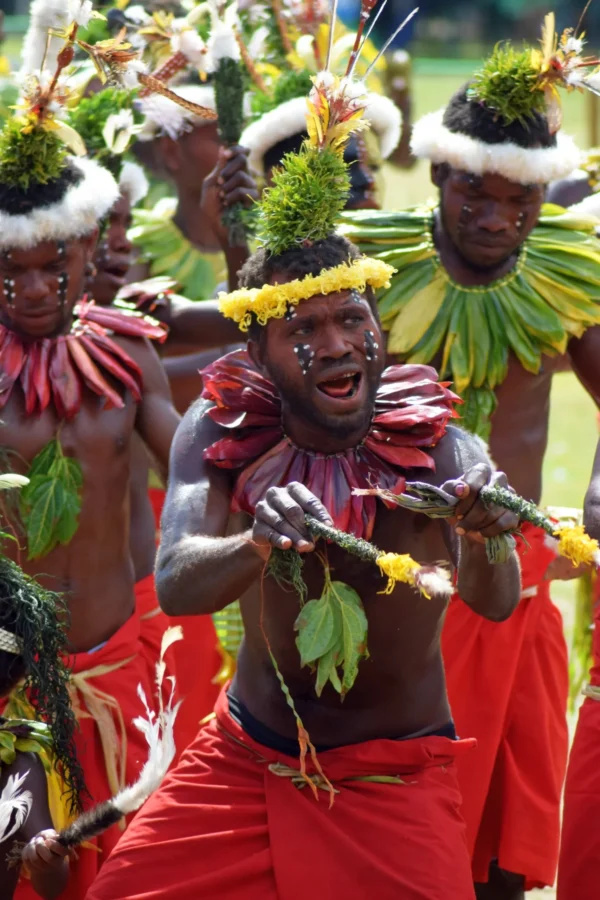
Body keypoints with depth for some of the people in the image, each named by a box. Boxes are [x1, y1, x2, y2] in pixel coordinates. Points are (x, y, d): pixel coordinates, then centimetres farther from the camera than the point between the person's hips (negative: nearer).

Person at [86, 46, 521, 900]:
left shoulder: (440, 447, -16)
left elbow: (496, 602, -30)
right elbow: (174, 584, -25)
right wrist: (259, 544, -47)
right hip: (243, 758, 2)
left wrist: (486, 539, -54)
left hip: (392, 787, -2)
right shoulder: (220, 434, -10)